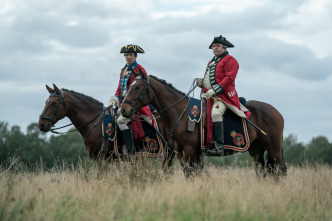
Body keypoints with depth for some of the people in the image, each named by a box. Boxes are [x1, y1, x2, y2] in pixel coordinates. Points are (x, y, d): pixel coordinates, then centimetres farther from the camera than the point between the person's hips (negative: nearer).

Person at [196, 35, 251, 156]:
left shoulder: (230, 60, 0)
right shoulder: (211, 62, 27)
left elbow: (229, 78, -12)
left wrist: (214, 90, -21)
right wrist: (201, 82, 7)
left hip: (222, 95, -10)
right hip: (208, 95, 10)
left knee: (216, 113, -32)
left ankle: (219, 147, -36)